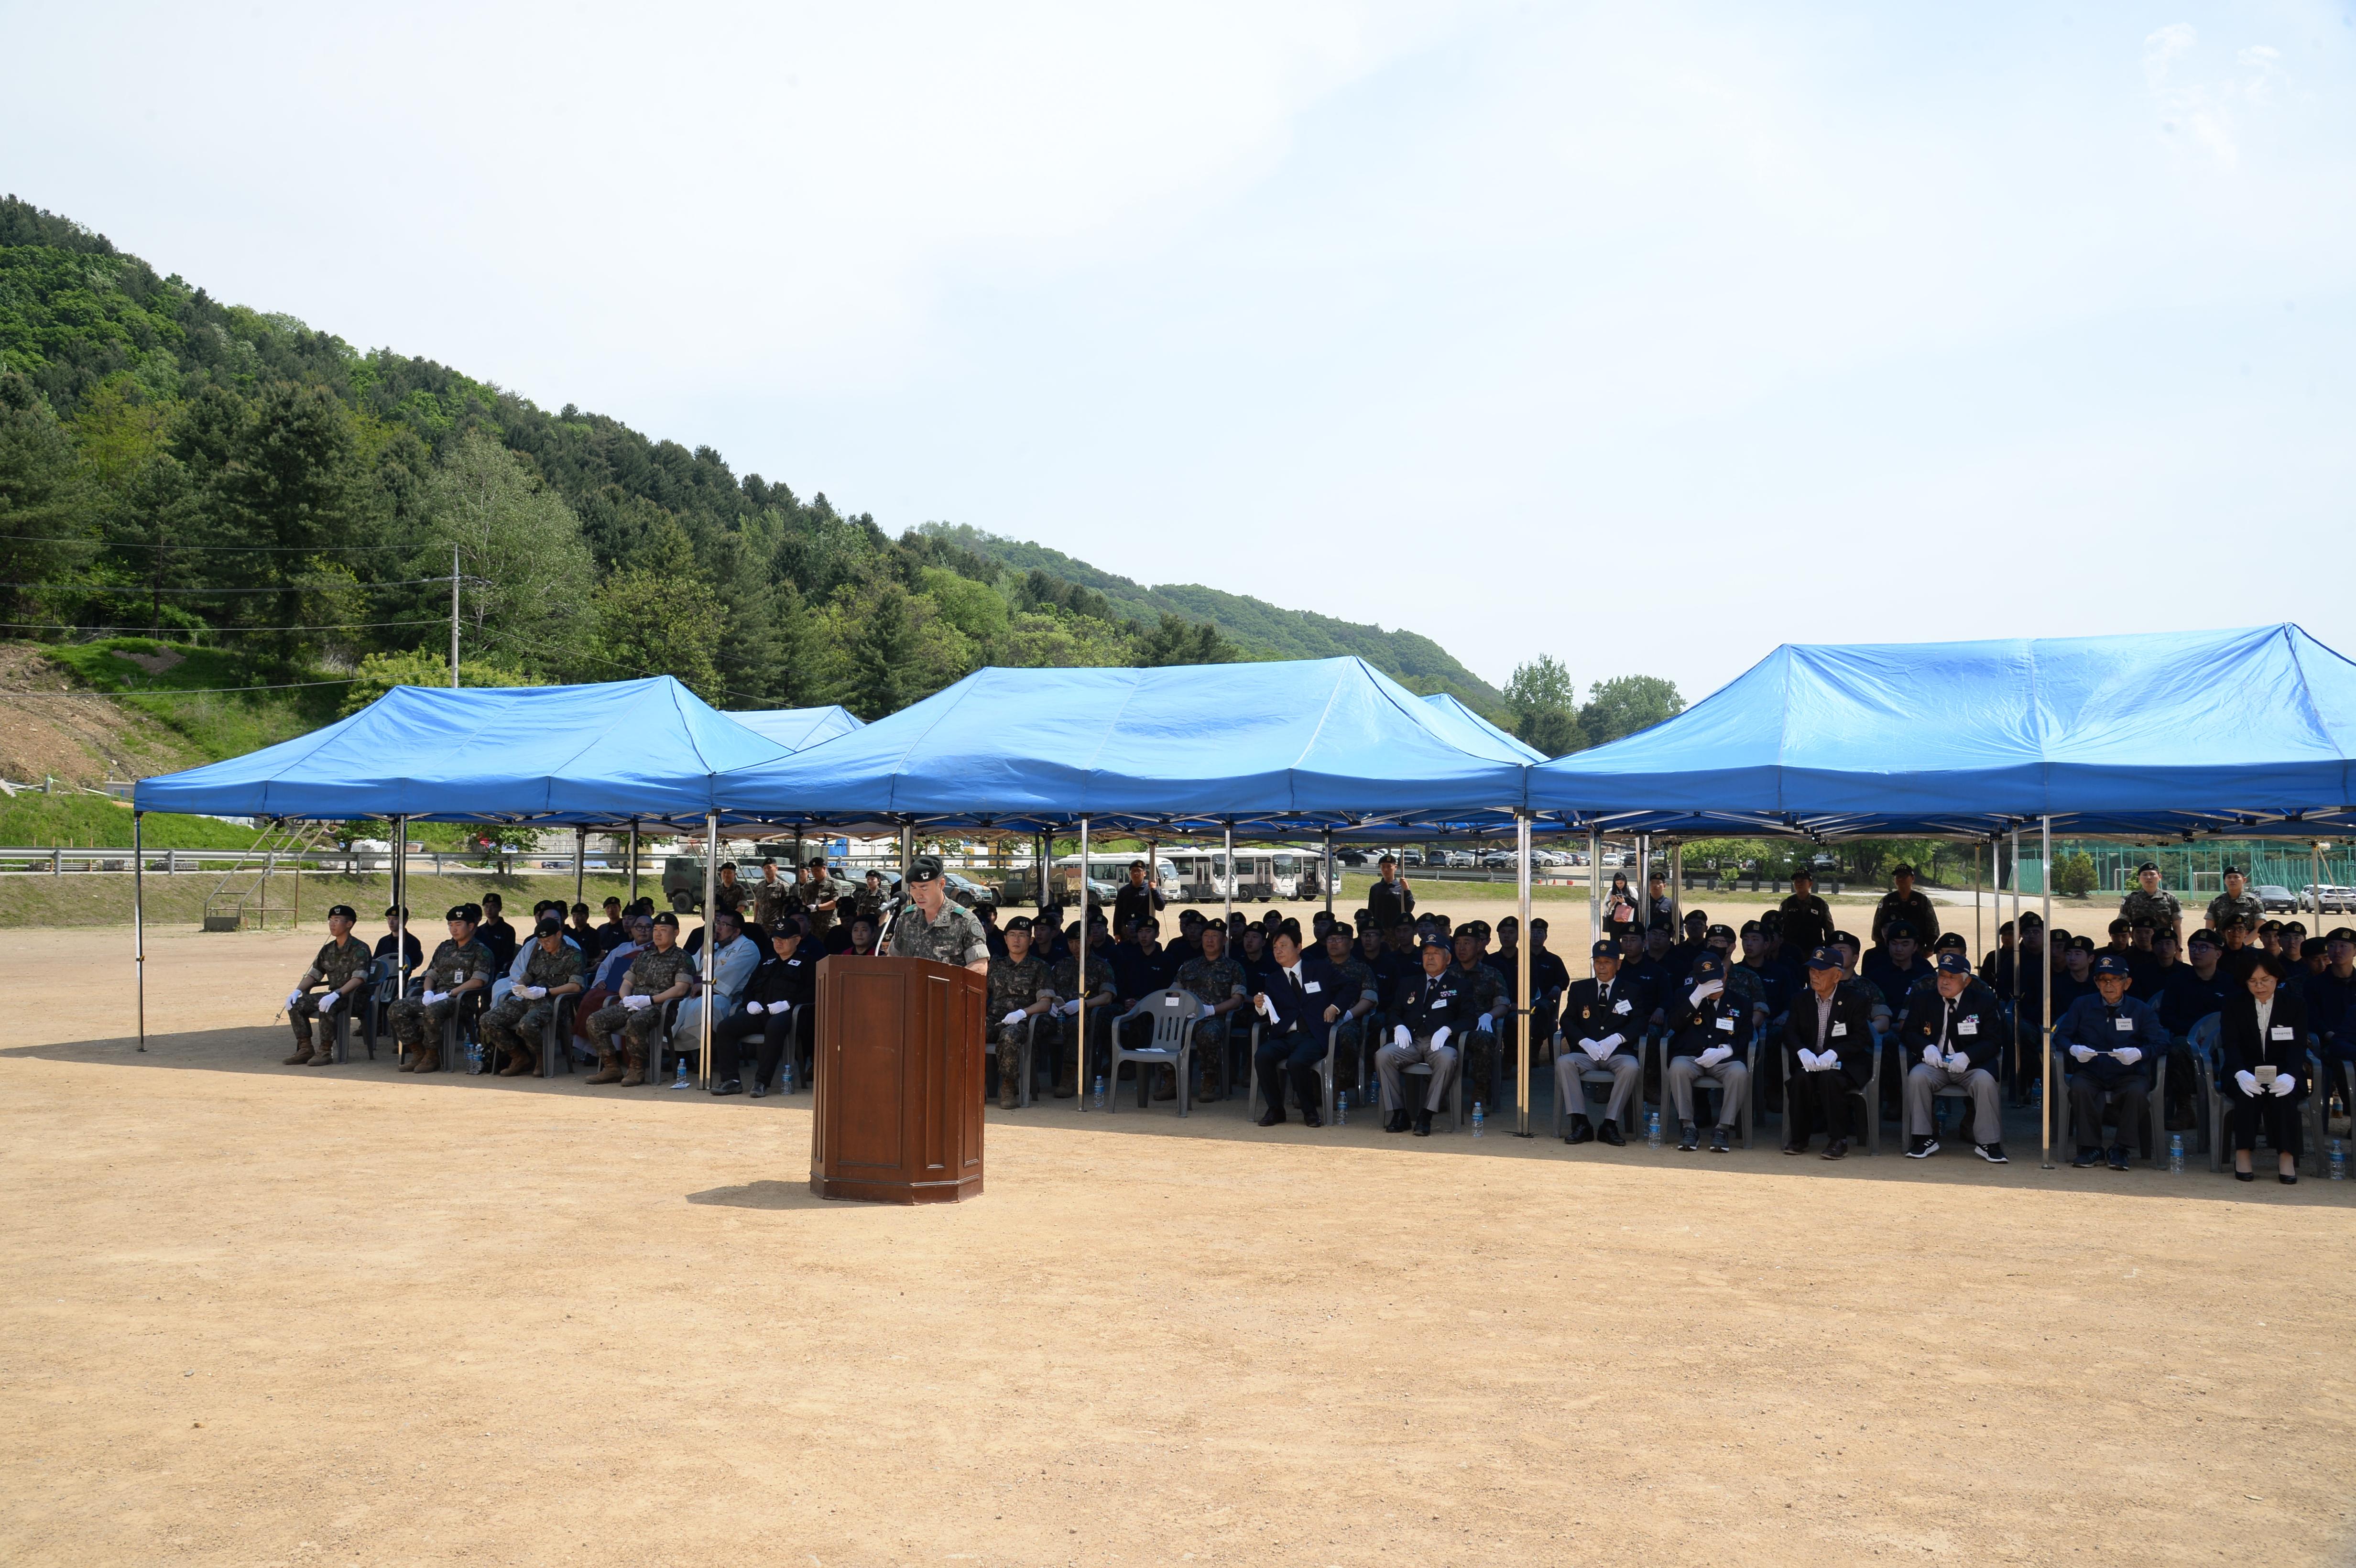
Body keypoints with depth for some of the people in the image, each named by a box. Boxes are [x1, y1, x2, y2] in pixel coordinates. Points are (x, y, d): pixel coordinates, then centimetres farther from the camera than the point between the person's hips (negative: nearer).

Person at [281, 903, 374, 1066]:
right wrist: (297, 991, -2)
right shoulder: (328, 950, 14)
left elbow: (359, 978, -22)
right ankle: (306, 1049, -5)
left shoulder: (360, 949, -10)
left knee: (327, 1007, -36)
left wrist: (336, 995, -34)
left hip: (354, 997, -8)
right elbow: (314, 974, 17)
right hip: (333, 995, 8)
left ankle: (325, 1051, -25)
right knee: (296, 1004, -9)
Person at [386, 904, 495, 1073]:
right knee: (396, 1009, -11)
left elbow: (478, 981, -12)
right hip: (436, 996, 7)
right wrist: (428, 992, -1)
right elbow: (431, 975, 22)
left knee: (432, 1011, -38)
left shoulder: (480, 951, 1)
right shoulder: (444, 948, 22)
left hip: (460, 998, -7)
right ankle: (419, 1053, -6)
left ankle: (432, 1057, -19)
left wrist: (448, 994, -17)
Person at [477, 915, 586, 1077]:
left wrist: (545, 991, -17)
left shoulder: (573, 955, 2)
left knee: (527, 1025, -38)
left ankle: (542, 1061, -8)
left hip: (549, 1001, -7)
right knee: (488, 1020, -12)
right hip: (527, 999, 7)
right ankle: (520, 1058, 3)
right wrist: (519, 986, 2)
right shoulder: (538, 952, 22)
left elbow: (576, 986, -9)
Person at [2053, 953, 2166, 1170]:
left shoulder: (2141, 1011, 7)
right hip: (2090, 1073, 0)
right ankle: (2091, 1147, -20)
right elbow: (2061, 1035, 6)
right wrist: (2074, 1049, -17)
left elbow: (2161, 1042, -3)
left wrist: (2138, 1053, -23)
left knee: (2137, 1091, -34)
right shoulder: (2082, 1006, 10)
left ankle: (2121, 1149, -18)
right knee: (2078, 1088, -34)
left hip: (2128, 1074, 0)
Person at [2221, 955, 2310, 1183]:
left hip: (2282, 1075, 0)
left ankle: (2286, 1156, -32)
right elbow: (2230, 1044, -9)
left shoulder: (2295, 1004, 3)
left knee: (2284, 1094, -34)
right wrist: (2241, 1074, -31)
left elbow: (2298, 1046, -9)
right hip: (2246, 1073, 0)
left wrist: (2290, 1076, -30)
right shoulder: (2234, 1005, 3)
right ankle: (2243, 1154, -32)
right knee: (2248, 1091, -34)